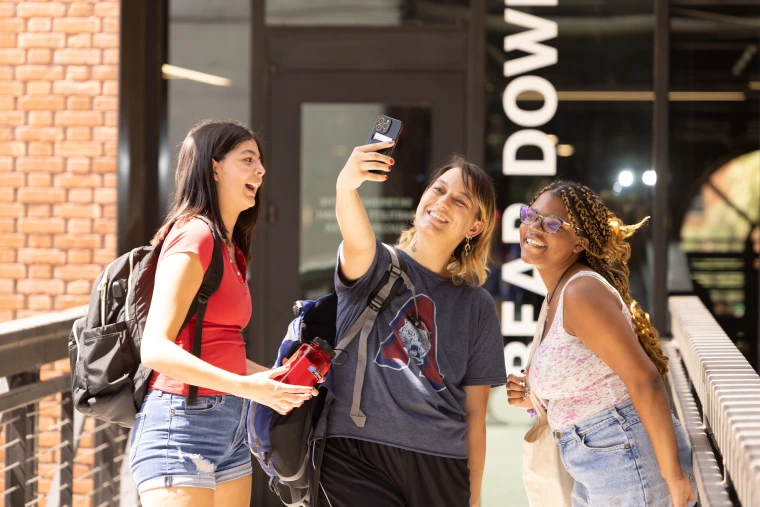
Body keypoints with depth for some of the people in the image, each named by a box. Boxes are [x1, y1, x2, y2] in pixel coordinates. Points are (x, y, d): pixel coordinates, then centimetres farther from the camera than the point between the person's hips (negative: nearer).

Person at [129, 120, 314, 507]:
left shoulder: (229, 247, 17)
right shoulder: (193, 235, -12)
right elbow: (155, 348, -21)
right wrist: (244, 386, -29)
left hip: (230, 430, 9)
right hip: (182, 423, -9)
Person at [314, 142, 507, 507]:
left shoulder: (477, 306, 9)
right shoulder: (377, 267, 3)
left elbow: (474, 413, 10)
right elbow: (358, 242, -23)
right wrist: (346, 186, -43)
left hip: (440, 469, 3)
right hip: (355, 455, -3)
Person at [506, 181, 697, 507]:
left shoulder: (581, 291, -15)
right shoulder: (558, 294, 14)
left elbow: (644, 380, -20)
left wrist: (673, 475, -20)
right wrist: (535, 398, 5)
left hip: (627, 455, -10)